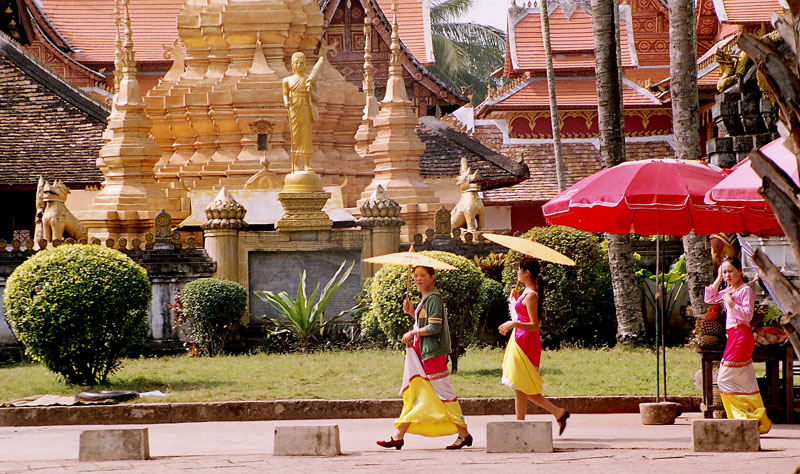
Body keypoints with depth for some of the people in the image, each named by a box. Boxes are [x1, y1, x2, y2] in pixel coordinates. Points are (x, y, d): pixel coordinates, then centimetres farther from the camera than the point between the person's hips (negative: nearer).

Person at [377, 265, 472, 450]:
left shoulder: (433, 298, -13)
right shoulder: (425, 298, 17)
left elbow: (435, 327, -20)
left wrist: (412, 333, -11)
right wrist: (411, 313, 9)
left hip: (433, 352, -10)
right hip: (420, 352, 10)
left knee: (443, 393, -6)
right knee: (411, 393, 7)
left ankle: (464, 434, 1)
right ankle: (398, 437, 7)